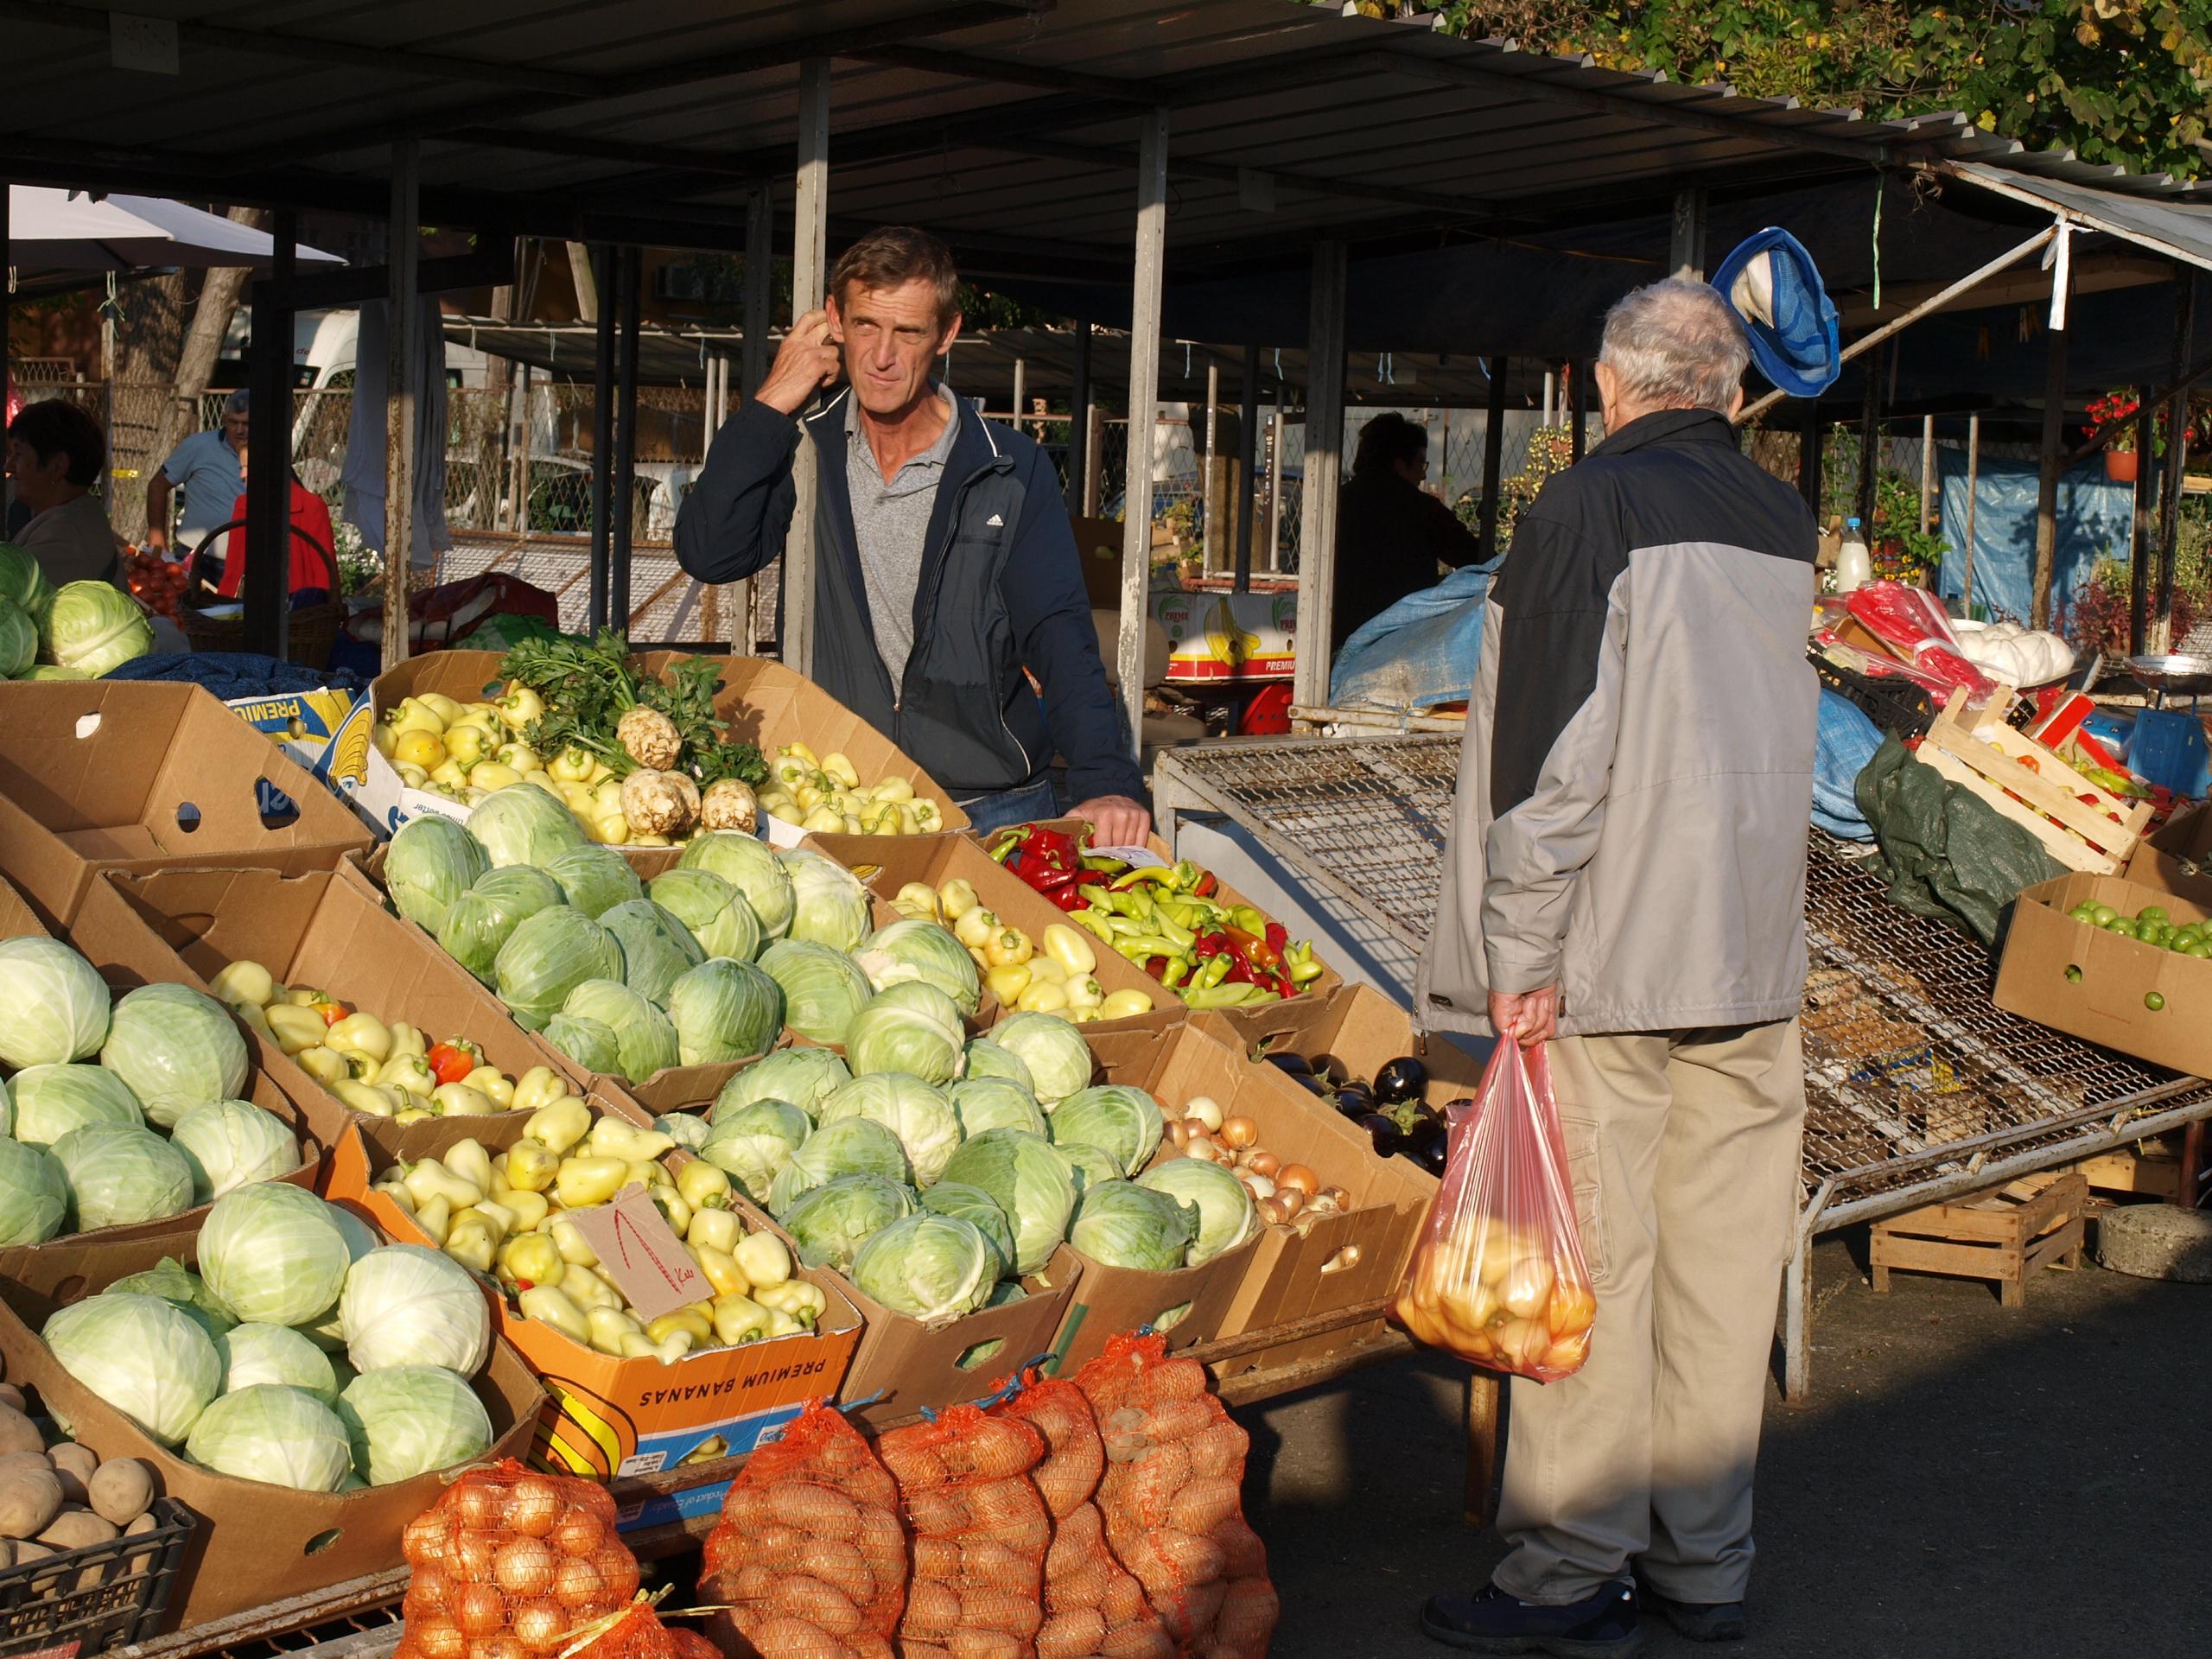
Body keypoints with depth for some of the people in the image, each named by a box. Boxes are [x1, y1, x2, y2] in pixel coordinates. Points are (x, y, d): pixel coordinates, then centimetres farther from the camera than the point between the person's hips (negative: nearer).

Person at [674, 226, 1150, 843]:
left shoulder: (1012, 472, -1)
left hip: (994, 810, -1)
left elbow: (1059, 638, -9)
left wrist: (1107, 781, -25)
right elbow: (709, 554, -8)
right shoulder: (807, 452, 5)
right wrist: (773, 403, -8)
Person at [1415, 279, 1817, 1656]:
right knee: (1725, 1258, 10)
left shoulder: (1594, 503, -10)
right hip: (1758, 953, 7)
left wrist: (1521, 951, -13)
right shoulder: (1788, 523, 9)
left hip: (1615, 955, -6)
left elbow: (1556, 743, -15)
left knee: (1590, 1258, -1)